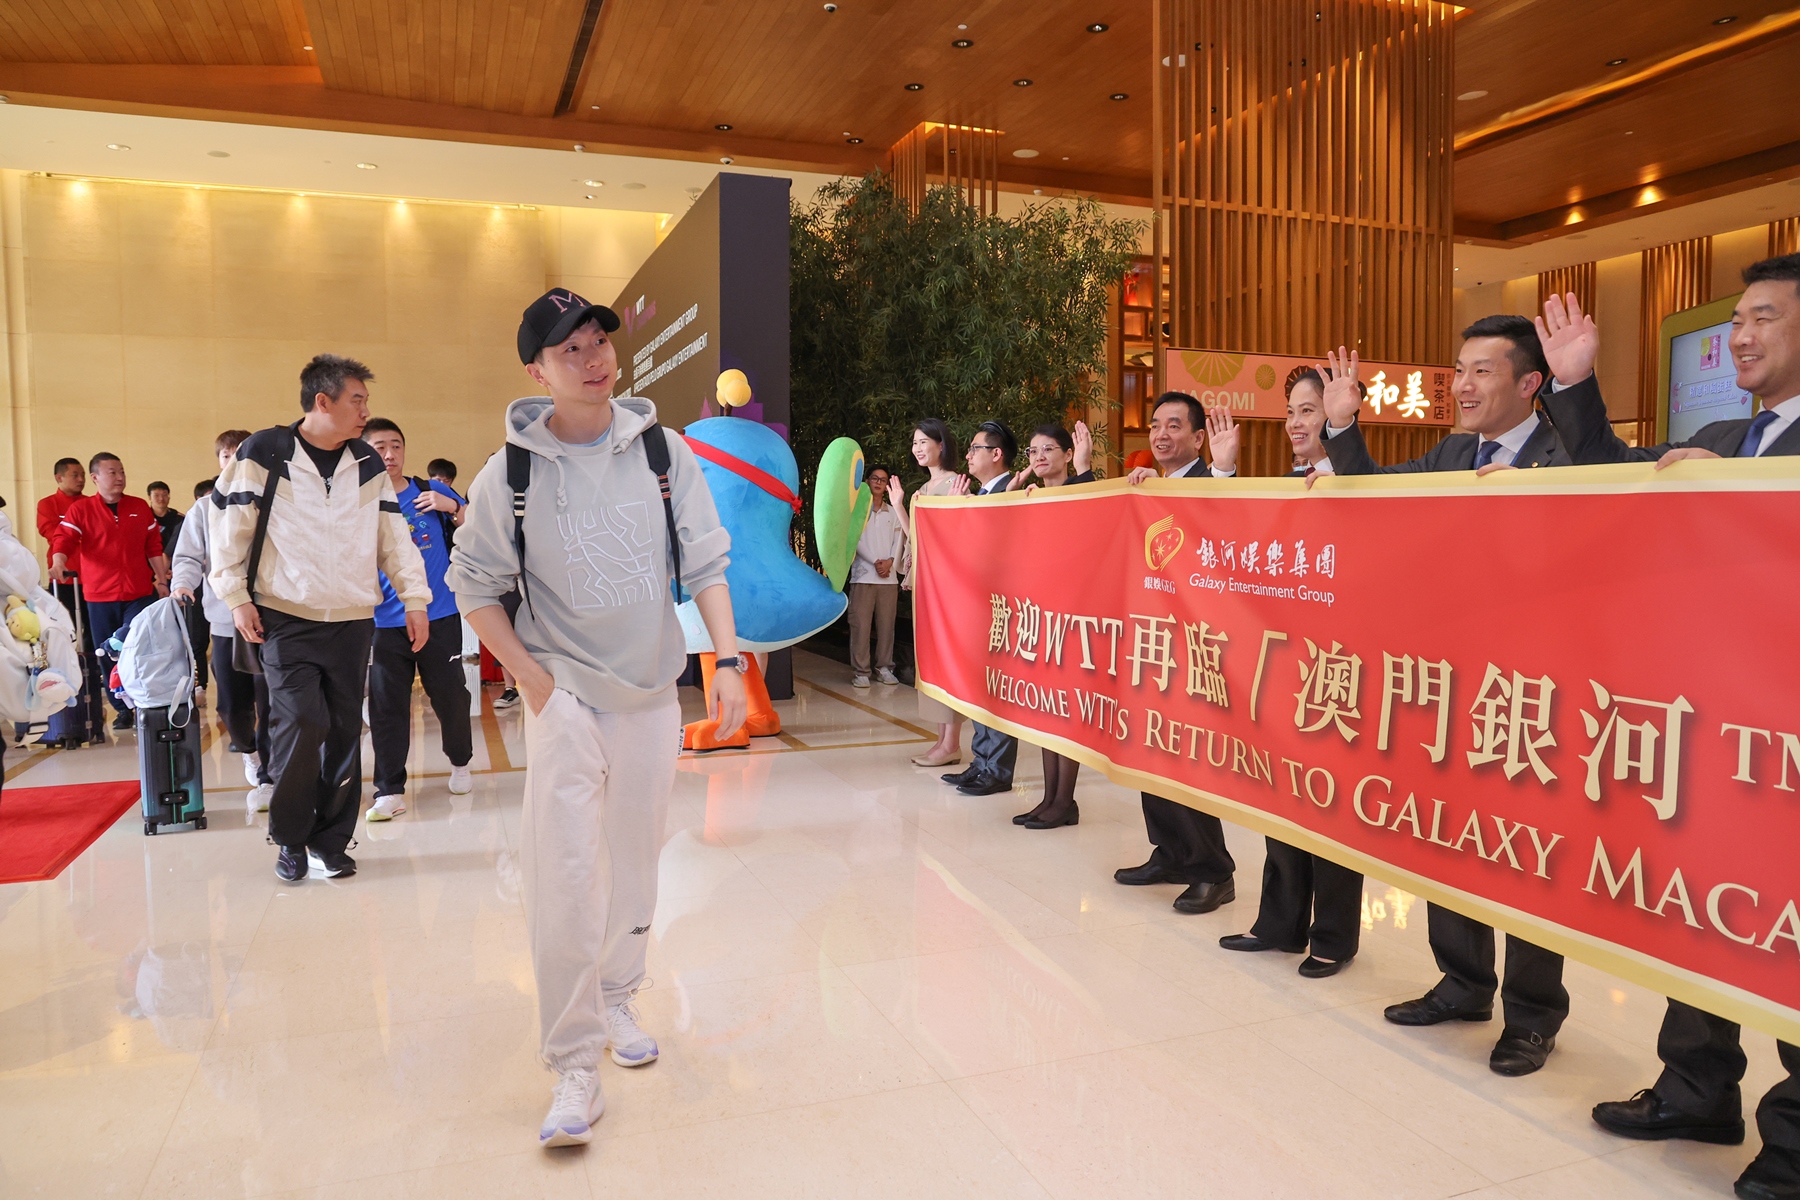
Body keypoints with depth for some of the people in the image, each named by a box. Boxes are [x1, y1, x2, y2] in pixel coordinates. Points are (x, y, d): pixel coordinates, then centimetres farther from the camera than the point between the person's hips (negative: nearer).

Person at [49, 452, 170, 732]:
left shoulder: (140, 508, 9)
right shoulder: (80, 509, 2)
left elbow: (154, 547, 12)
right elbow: (64, 540, -7)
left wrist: (162, 580, 10)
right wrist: (59, 563, -28)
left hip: (140, 593, 1)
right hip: (99, 596, 0)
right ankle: (122, 710, 16)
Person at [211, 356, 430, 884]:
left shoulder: (368, 465, 10)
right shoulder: (263, 454, -3)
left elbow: (395, 537, 12)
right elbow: (230, 527, -1)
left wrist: (415, 598, 5)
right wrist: (237, 597, -5)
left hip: (353, 622, 4)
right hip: (286, 620, -4)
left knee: (344, 732, 5)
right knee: (301, 724, -13)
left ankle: (330, 842, 19)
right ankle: (290, 840, 9)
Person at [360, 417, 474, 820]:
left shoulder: (432, 492, 3)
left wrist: (453, 508, -11)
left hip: (440, 616, 0)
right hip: (385, 622, 0)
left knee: (450, 696, 7)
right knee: (386, 706, 1)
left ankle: (460, 763, 31)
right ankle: (389, 790, 9)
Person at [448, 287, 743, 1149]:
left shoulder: (661, 448, -2)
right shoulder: (511, 474, -7)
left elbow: (705, 561, 0)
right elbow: (475, 588, 1)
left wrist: (728, 662, -8)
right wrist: (532, 678, -8)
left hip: (652, 691, 3)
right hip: (564, 692, -3)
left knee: (634, 863, 14)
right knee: (564, 878, -10)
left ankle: (616, 1001, 36)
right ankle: (575, 1069, 2)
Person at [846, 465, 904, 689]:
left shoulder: (893, 513, 16)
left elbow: (899, 542, 8)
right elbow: (856, 540, -3)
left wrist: (890, 561, -10)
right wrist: (875, 562, -11)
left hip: (889, 577, 3)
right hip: (863, 575, -3)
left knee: (886, 624, 4)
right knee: (860, 624, -6)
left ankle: (884, 668, 11)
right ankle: (860, 671, -5)